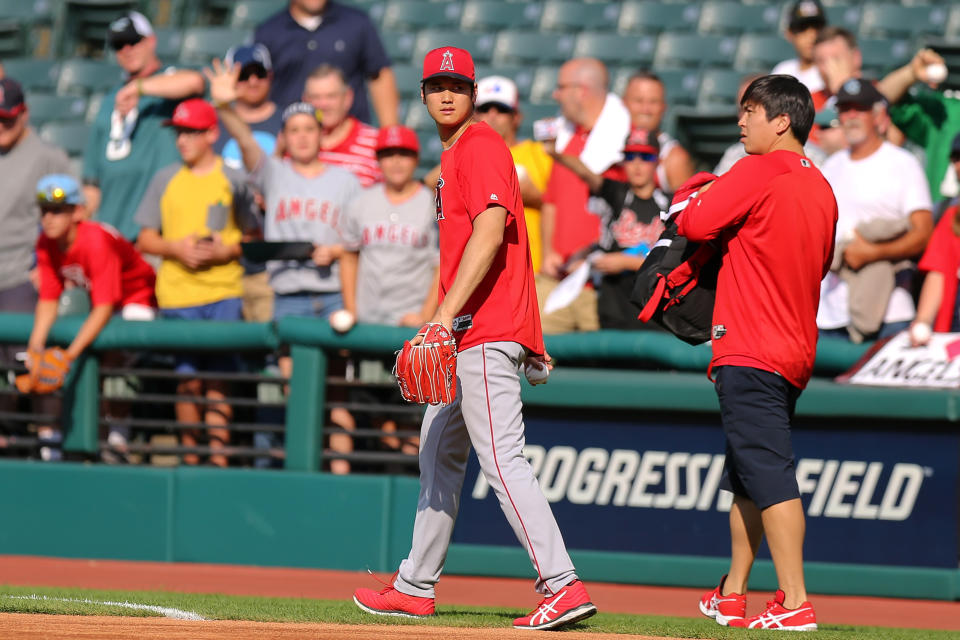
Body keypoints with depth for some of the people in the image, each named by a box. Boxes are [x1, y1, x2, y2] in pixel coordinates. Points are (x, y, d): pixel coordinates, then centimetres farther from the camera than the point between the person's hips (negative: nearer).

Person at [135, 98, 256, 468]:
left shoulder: (234, 180, 5)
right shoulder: (166, 180, 10)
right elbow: (146, 240, 11)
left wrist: (226, 250, -11)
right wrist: (177, 247, -8)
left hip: (224, 295, -2)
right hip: (177, 295, 2)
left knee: (219, 375, -7)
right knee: (187, 378, 1)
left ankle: (219, 454, -7)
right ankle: (189, 455, 8)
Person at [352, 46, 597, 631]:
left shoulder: (482, 146, -10)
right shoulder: (455, 155, 22)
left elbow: (490, 231, -24)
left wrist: (448, 313, -30)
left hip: (486, 334, -11)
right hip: (469, 336, 11)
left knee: (503, 459, -17)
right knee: (439, 454, 18)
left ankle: (564, 587, -24)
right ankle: (416, 589, 27)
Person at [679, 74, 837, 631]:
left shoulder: (760, 172, -11)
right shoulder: (821, 188, 14)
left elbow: (696, 224, -15)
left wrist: (694, 207, 8)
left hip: (750, 352, -9)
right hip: (796, 351, 9)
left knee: (768, 472, -13)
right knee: (747, 477, 19)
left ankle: (795, 602, -20)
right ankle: (733, 594, 25)